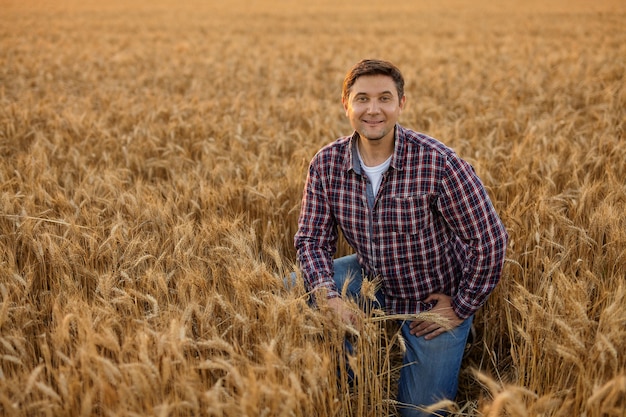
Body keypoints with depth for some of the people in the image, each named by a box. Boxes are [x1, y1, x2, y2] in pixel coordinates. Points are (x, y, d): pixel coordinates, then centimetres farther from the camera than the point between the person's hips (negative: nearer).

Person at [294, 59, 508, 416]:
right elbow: (312, 239, -9)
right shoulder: (327, 164, -15)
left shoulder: (438, 162, -29)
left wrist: (463, 308, -14)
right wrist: (329, 295, -27)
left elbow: (490, 241, -23)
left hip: (434, 303, -4)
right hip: (371, 280, 4)